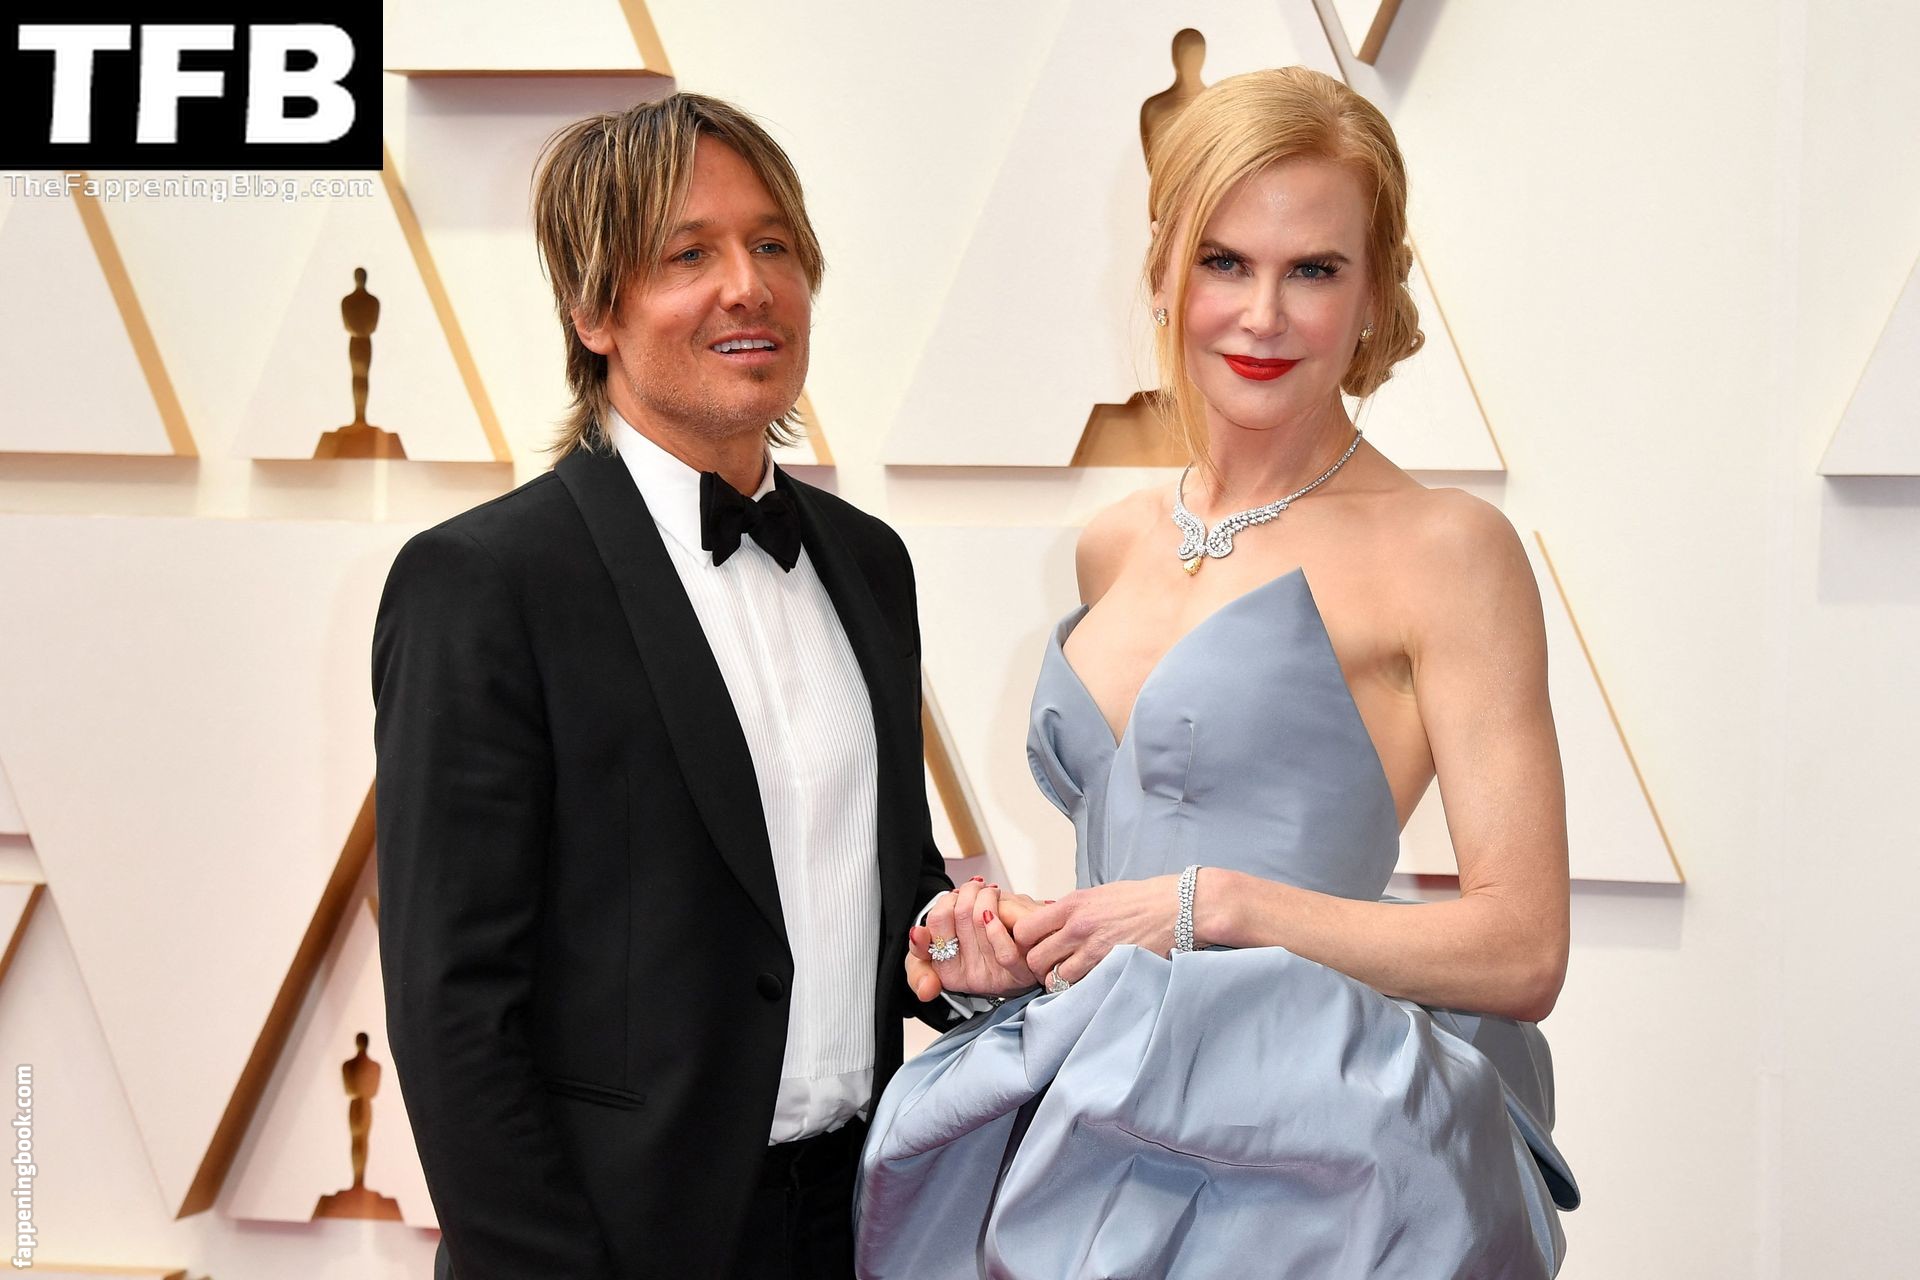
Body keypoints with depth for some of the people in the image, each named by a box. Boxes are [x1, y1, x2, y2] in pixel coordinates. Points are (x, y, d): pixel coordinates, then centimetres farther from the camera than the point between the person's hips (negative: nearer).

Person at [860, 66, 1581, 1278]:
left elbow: (1521, 952, -12)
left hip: (1294, 1173, -6)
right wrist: (1013, 929, 3)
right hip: (1086, 1141, 6)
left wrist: (1217, 905, -15)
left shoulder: (1445, 546, -9)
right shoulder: (1115, 549, 11)